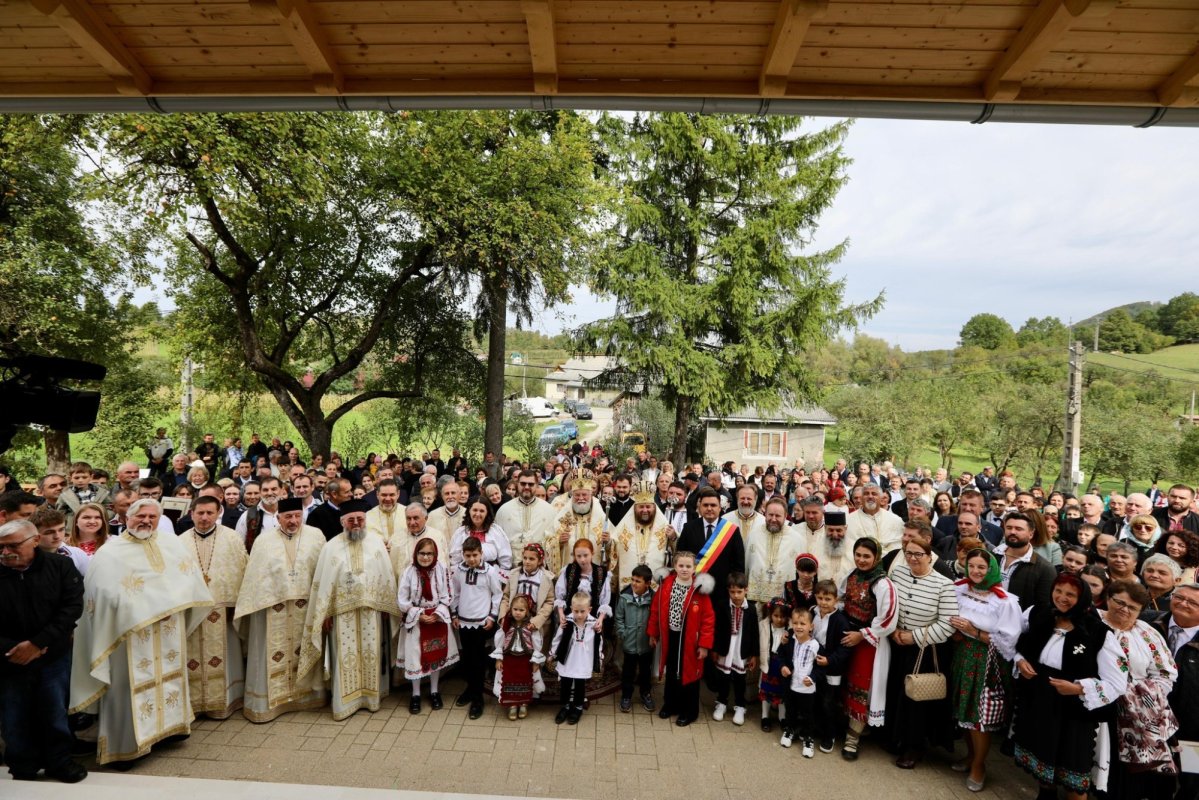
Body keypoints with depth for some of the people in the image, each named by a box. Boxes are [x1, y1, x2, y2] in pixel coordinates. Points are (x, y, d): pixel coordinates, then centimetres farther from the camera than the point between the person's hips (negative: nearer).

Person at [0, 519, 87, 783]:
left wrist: (37, 644, -18)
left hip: (53, 658, 0)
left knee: (54, 712, 10)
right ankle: (23, 769, 31)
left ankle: (59, 761, 29)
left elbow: (72, 607, -11)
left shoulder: (59, 566, -7)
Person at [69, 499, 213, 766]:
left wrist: (171, 603, -5)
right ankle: (128, 740, 11)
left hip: (169, 631, 5)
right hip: (131, 630, -5)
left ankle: (170, 722, 28)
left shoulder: (172, 544, 6)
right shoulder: (110, 552, -7)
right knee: (134, 682, 0)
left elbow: (191, 579, 5)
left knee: (170, 674, 14)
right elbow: (110, 593, -15)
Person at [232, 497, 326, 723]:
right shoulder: (264, 540, 0)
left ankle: (306, 693, 27)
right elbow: (254, 575, 0)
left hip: (306, 607, 1)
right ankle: (270, 699, 19)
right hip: (273, 607, -1)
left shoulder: (315, 536, 0)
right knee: (274, 654, 6)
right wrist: (254, 604, -6)